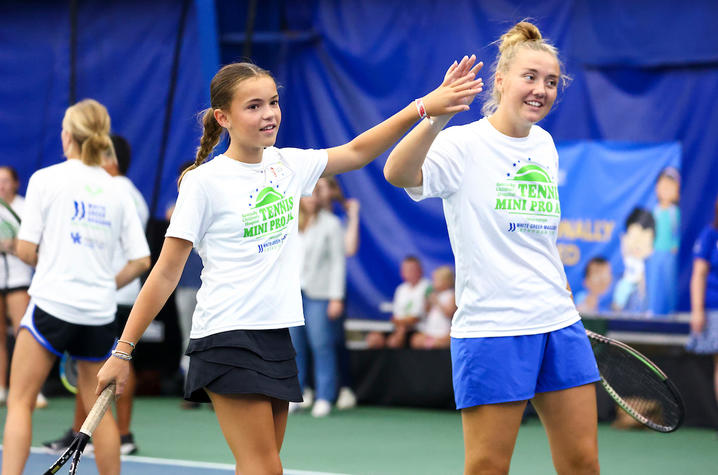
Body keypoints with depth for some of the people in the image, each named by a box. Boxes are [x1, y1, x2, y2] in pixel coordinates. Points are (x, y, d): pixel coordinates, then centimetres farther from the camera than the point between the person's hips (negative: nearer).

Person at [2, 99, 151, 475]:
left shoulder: (46, 179, -3)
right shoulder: (117, 192, 8)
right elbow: (141, 260, 5)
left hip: (52, 303, -4)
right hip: (100, 312, 4)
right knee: (96, 407, 13)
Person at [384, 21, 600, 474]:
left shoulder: (544, 144, 11)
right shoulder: (465, 144, -10)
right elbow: (397, 173, -30)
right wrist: (438, 115, -43)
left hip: (558, 320, 7)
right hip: (492, 329, -7)